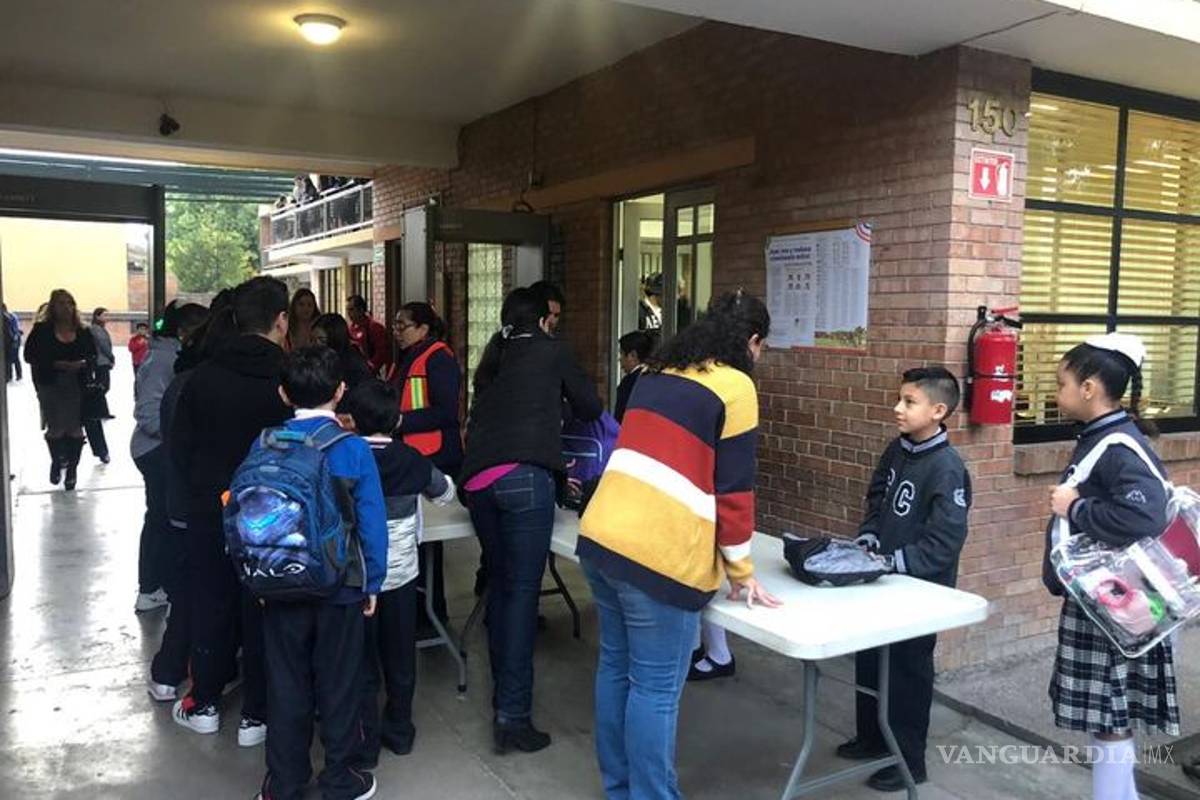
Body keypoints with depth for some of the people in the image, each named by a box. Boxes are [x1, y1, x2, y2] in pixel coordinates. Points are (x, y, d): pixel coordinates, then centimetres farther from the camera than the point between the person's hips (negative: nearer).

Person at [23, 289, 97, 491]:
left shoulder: (83, 332, 5)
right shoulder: (42, 330, -2)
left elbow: (93, 356, 9)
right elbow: (30, 355, -6)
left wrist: (83, 364, -14)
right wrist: (57, 364, -17)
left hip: (78, 387, 1)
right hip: (50, 387, -1)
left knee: (75, 429, 2)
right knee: (55, 428, 5)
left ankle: (72, 468, 17)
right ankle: (56, 462, 33)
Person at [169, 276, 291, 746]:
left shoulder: (202, 377, -6)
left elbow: (179, 450, 0)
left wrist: (203, 487, 14)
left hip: (210, 512, 3)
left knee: (210, 604, 17)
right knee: (262, 612, 9)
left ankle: (204, 704, 31)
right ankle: (256, 715, 18)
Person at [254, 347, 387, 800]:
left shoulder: (266, 445, -7)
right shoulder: (353, 448, -13)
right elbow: (373, 523, -12)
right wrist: (372, 584, -1)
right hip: (340, 588, -2)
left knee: (287, 685, 14)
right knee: (339, 685, 12)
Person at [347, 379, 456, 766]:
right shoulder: (412, 461, -7)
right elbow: (446, 493, 10)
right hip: (401, 574, 2)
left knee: (362, 662, 10)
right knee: (400, 657, 17)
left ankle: (365, 744, 17)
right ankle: (400, 730, 31)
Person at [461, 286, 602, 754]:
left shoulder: (492, 360, 27)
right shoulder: (552, 352, 13)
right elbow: (590, 409, 20)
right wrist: (559, 410, 41)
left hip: (477, 479, 6)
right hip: (523, 476, -6)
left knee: (499, 586, 16)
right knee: (522, 590, -6)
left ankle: (503, 694, 23)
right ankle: (512, 714, -7)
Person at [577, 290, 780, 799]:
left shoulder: (657, 373, 17)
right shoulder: (734, 386, -4)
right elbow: (733, 487, -5)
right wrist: (742, 575, 6)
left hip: (600, 536, 8)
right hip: (657, 555, -8)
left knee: (616, 668, 18)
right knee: (656, 687, 4)